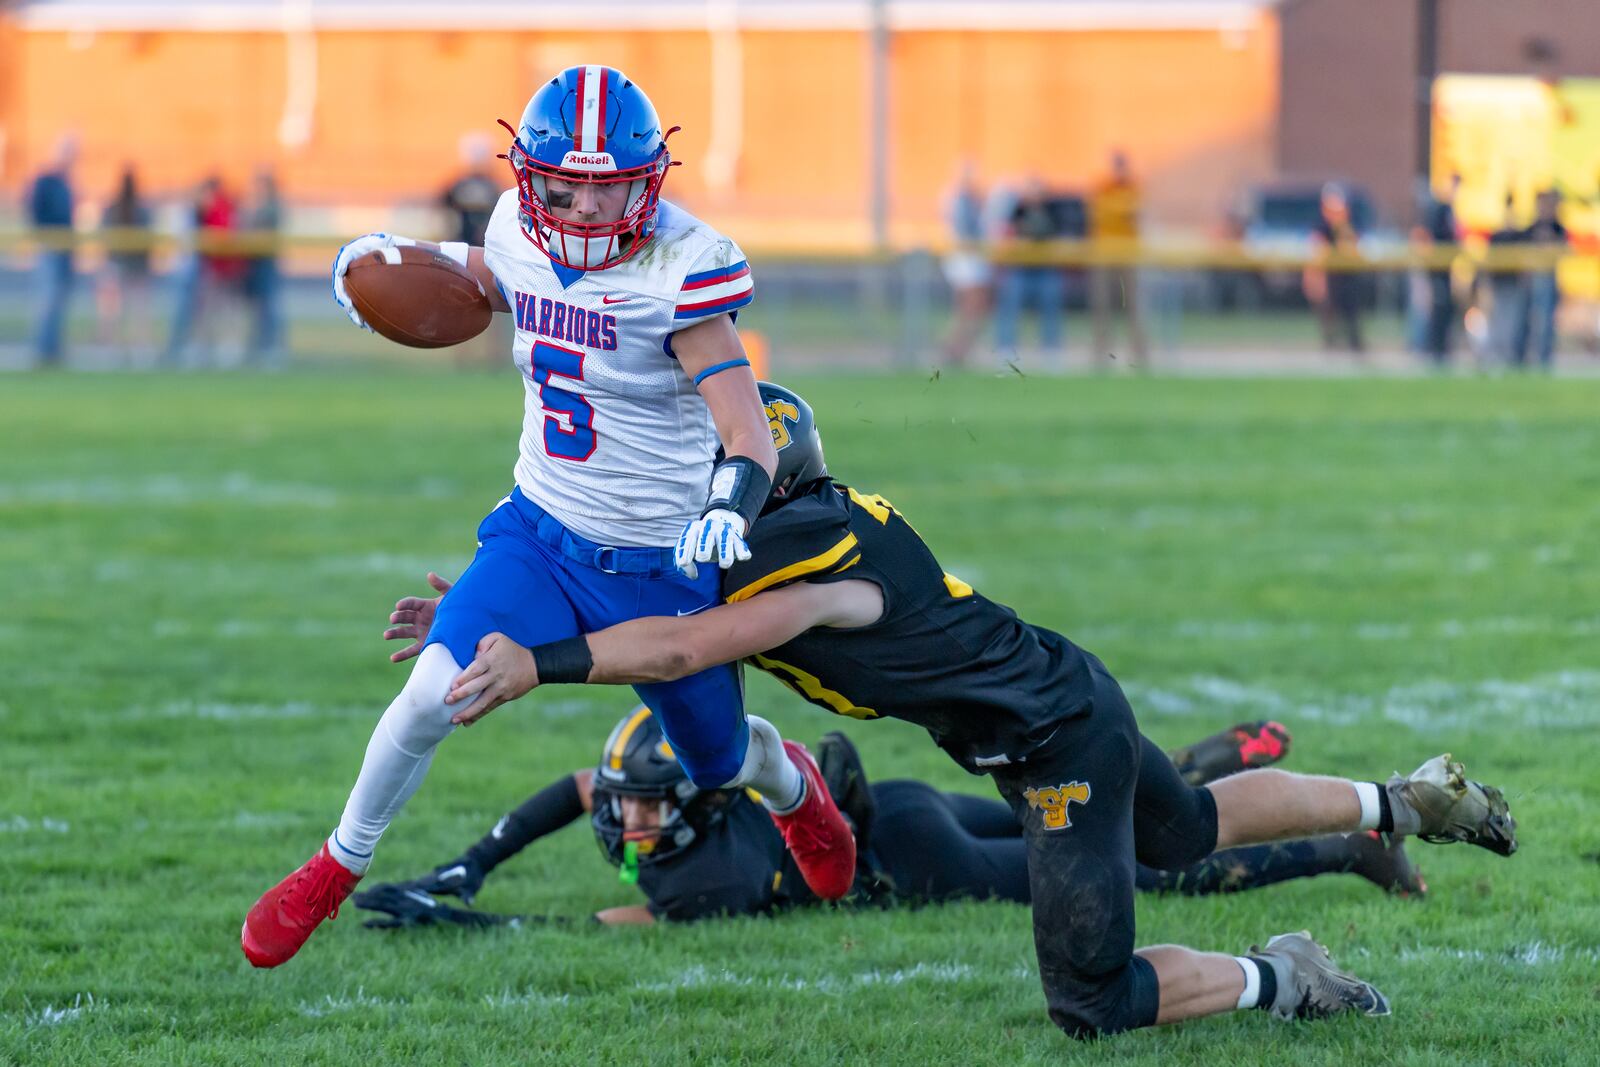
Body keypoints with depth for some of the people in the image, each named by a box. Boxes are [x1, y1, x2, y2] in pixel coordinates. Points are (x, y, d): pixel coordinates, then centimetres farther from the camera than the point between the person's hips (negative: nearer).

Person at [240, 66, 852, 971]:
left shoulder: (679, 273, -24)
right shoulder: (524, 235, -8)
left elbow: (752, 441, -28)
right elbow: (481, 278, 20)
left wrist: (729, 506, -50)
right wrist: (395, 256, 0)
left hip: (662, 569, -3)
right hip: (541, 535, 3)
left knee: (719, 762, 19)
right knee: (434, 694, -21)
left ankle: (791, 783, 57)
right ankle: (338, 868, 1)